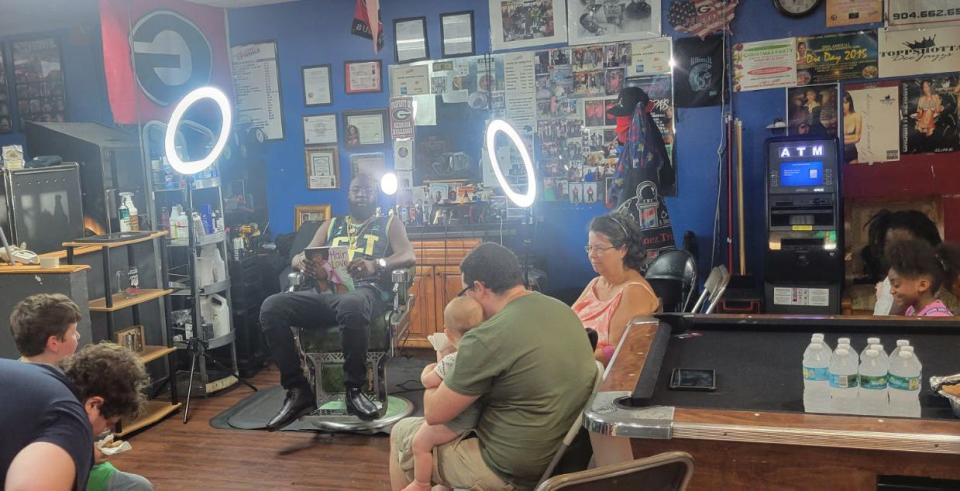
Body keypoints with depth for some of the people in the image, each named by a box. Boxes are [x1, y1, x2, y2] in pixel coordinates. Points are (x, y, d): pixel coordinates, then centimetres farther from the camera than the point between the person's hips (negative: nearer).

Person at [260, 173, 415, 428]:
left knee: (352, 306, -43)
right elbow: (298, 257, 20)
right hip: (323, 291, 4)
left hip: (365, 291, -4)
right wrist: (303, 263, -9)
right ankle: (298, 390, -19)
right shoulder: (331, 225, 31)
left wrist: (375, 264, -21)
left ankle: (354, 390, -25)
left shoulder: (389, 224, 22)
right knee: (271, 307, -25)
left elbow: (408, 256, 2)